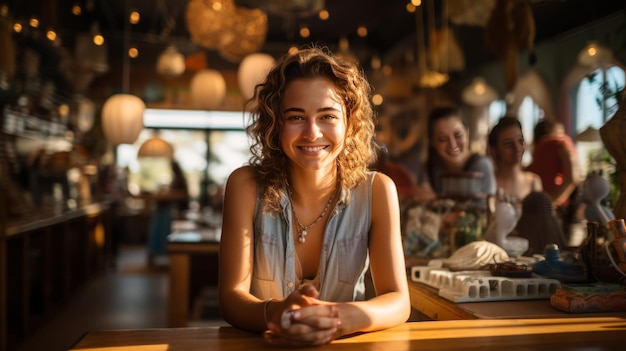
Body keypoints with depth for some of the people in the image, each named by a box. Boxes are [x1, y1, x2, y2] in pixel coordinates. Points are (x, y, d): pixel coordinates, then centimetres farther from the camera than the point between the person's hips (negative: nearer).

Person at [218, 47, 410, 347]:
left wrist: (342, 317, -32)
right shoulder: (246, 186, -10)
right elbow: (231, 296, -12)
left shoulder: (376, 191, -9)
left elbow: (398, 301, -12)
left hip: (345, 344, 1)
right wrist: (275, 314, -34)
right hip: (263, 344, 0)